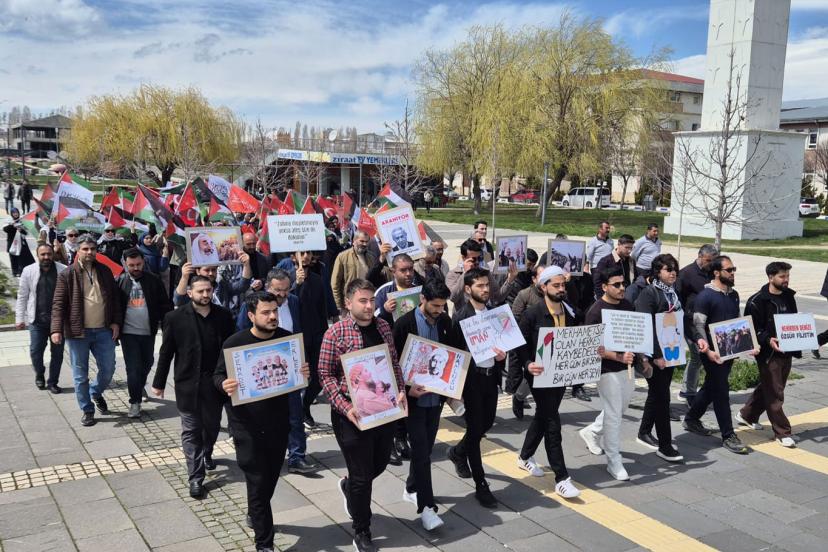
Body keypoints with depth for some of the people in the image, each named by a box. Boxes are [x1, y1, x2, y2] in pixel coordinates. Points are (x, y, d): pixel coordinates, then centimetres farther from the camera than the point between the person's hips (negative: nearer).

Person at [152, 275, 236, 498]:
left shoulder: (224, 315, -1)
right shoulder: (175, 318, -8)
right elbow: (166, 353, -2)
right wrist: (159, 383, 1)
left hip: (216, 382, 3)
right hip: (188, 383, -2)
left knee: (212, 425, 17)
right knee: (191, 431, 4)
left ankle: (207, 453, 46)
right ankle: (196, 477, 11)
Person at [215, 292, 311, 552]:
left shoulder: (288, 339, -2)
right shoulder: (235, 343, -11)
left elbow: (297, 374, 7)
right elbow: (218, 375, -3)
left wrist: (304, 374, -17)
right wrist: (224, 384, -26)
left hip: (278, 423, 4)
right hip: (247, 425, -4)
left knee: (271, 478, 19)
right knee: (257, 482, -1)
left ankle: (256, 515, 48)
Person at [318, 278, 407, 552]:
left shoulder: (383, 327, 4)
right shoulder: (335, 333, -12)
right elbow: (325, 375, -10)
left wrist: (401, 391, -2)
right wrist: (345, 406, -20)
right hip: (353, 413, -5)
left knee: (380, 463, 18)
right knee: (361, 475, 4)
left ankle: (349, 486, 51)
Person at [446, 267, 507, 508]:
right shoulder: (460, 316, -11)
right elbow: (453, 349, -13)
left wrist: (502, 354, -5)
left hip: (491, 375, 6)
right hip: (472, 377, -6)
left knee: (487, 422, 18)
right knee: (475, 428, 0)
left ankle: (458, 452, 46)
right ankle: (481, 485, 9)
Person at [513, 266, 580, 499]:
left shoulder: (572, 314, 3)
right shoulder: (532, 315, -12)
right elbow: (520, 344, -12)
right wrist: (528, 364, -28)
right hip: (540, 375, -6)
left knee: (542, 417, 21)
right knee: (552, 423, -6)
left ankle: (525, 457, 42)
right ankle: (562, 479, 0)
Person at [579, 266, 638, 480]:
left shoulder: (627, 305, 5)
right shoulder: (596, 311, -15)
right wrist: (619, 357, -27)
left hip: (626, 366, 7)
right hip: (607, 369, -7)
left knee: (619, 409, 19)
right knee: (613, 414, -2)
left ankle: (592, 432, 42)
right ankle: (614, 461, 10)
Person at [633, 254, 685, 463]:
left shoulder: (674, 293, 10)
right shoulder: (649, 293, -14)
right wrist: (655, 356, -23)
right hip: (654, 354, -8)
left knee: (657, 394, 18)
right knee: (662, 397, -4)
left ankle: (644, 432, 33)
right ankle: (665, 446, 4)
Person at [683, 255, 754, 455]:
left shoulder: (734, 295, 11)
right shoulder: (705, 296, -13)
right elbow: (698, 325, -17)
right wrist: (707, 350, -26)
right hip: (712, 352, -8)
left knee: (711, 387, 17)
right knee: (721, 391, -3)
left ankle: (691, 419, 34)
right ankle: (728, 436, 5)